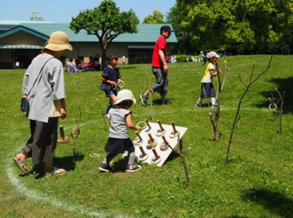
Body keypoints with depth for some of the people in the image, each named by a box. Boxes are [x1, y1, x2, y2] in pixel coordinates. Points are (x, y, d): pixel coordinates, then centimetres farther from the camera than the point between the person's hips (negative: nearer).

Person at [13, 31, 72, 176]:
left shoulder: (36, 59, 8)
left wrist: (26, 94, 24)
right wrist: (63, 107, -13)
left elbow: (26, 77, 15)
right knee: (49, 138, 4)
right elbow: (58, 88, -17)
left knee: (38, 136, 21)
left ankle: (22, 156, 9)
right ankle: (48, 169, 15)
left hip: (34, 105, 8)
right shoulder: (56, 63, -16)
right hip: (48, 106, -7)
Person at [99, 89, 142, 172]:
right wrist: (136, 128, -2)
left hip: (112, 137, 6)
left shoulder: (111, 110, 5)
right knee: (131, 149, 16)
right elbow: (129, 125, -19)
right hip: (122, 137, -6)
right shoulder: (126, 112, -13)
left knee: (113, 152, 24)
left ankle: (104, 164, 26)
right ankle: (131, 166, 15)